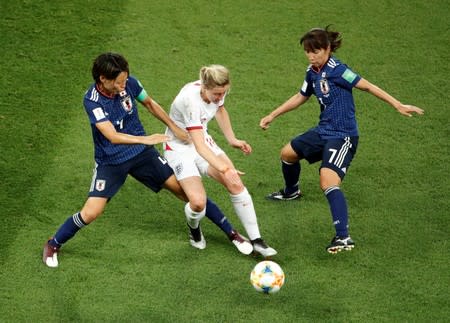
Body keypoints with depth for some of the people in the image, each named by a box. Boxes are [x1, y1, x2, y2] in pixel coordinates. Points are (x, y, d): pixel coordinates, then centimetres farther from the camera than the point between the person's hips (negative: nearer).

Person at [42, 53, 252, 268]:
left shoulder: (129, 84, -13)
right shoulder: (92, 100, -25)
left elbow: (149, 104, 8)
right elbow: (113, 136, -35)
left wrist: (174, 127, 11)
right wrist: (145, 139, -47)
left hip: (141, 153, 4)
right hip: (110, 161, -3)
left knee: (183, 189, 1)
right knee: (90, 212, -14)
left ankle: (231, 233, 12)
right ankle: (53, 245, 13)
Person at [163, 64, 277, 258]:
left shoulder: (216, 91, -13)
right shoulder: (191, 100, -35)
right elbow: (199, 146, -39)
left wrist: (232, 140, 8)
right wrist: (224, 169, -48)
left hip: (202, 140, 6)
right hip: (179, 149, -6)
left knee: (236, 184, -14)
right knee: (198, 201, -24)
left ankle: (256, 240, -8)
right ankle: (194, 227, 14)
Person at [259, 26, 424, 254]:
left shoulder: (336, 70, -19)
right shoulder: (312, 72, 6)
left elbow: (367, 86, -19)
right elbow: (300, 97, 22)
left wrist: (398, 105, -23)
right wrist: (272, 116, 28)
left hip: (342, 135, -9)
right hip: (323, 131, 9)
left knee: (328, 180, -28)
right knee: (288, 153, 25)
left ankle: (343, 237, -34)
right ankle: (291, 192, 57)